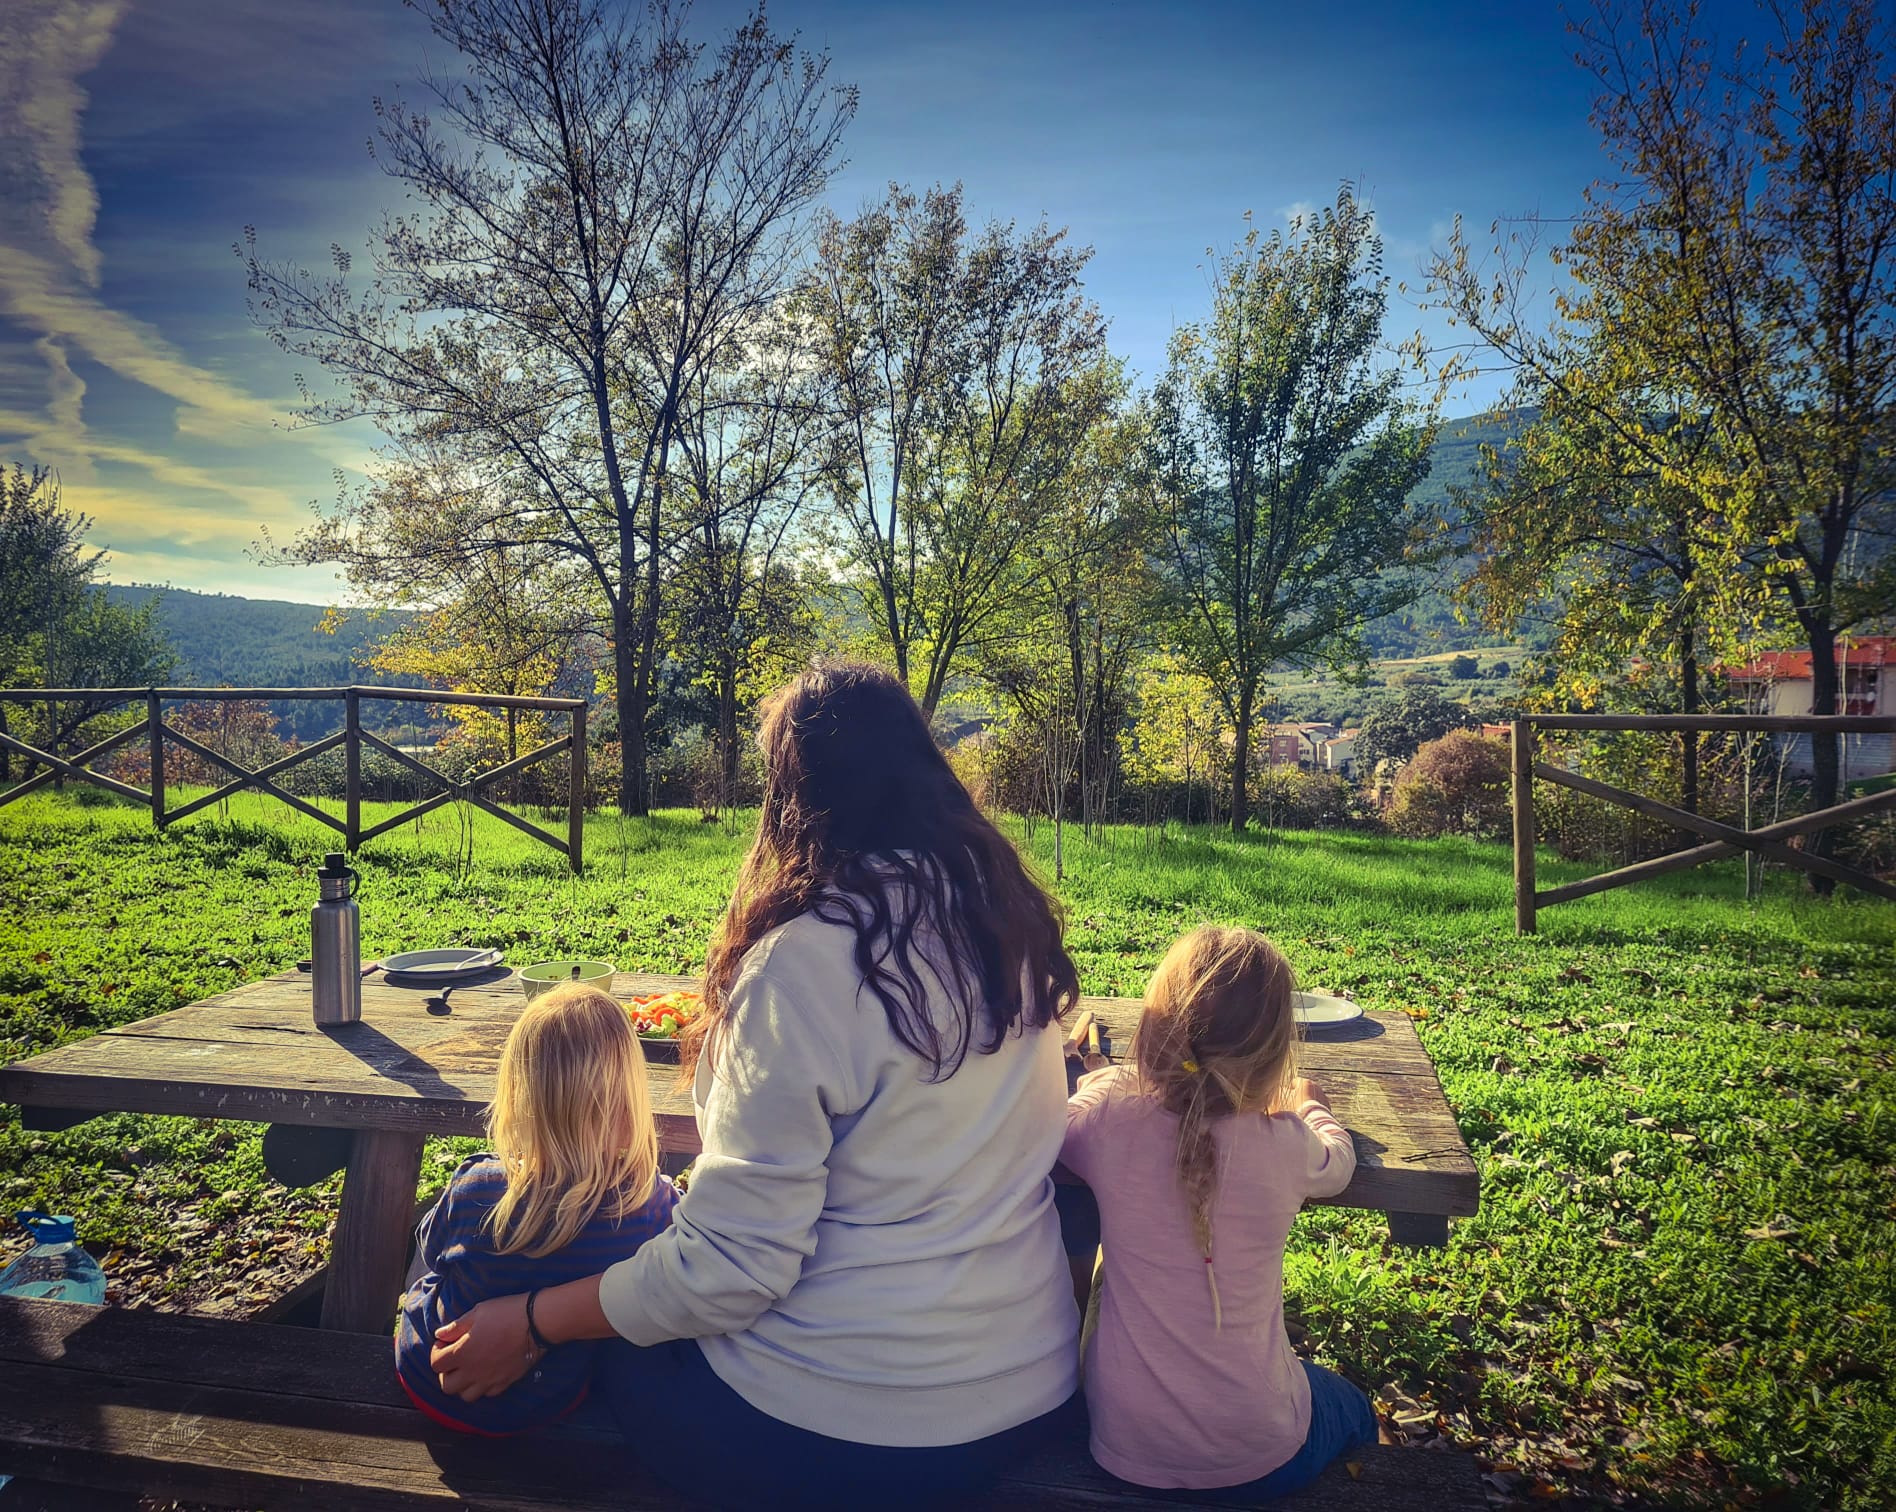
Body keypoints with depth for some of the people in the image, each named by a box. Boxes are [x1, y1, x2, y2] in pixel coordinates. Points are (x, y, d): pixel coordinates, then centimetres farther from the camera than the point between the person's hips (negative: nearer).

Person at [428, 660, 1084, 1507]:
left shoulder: (807, 954, -23)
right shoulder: (1009, 914, -3)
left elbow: (731, 1265, -22)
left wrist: (528, 1325, -7)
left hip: (839, 1434, -6)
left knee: (613, 1340, 22)